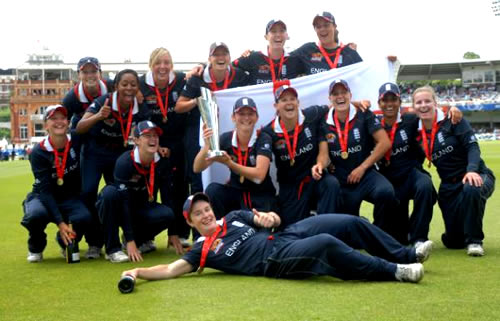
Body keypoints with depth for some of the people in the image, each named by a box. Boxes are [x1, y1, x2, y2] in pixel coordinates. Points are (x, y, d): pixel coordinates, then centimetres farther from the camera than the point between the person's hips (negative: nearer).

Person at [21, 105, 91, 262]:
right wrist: (60, 223, -32)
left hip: (70, 198, 2)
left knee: (84, 217, -32)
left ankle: (67, 243, 5)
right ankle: (36, 248, -1)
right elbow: (45, 190, -23)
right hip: (43, 197, -2)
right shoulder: (38, 152, -18)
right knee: (36, 214, -37)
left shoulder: (76, 141, -10)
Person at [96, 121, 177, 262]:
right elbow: (124, 202, -30)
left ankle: (140, 239, 4)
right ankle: (113, 249, -25)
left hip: (141, 209, 4)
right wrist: (130, 241, -34)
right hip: (118, 209, -3)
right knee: (110, 191, -37)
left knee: (167, 213, -27)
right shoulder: (125, 161, -26)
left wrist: (173, 234, -7)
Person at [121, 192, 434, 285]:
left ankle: (406, 255, 11)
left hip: (289, 234, 7)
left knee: (351, 222, -3)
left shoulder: (234, 217, 19)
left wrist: (268, 217, -7)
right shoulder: (203, 250, 4)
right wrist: (137, 272, -17)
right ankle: (394, 271, -23)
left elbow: (274, 220, 17)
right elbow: (170, 269, -5)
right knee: (326, 244, -33)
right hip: (277, 260, -7)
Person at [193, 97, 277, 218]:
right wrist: (207, 145, -30)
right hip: (236, 192, 3)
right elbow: (197, 168, -12)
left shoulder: (263, 139, -15)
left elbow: (259, 175, -27)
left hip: (260, 196, -3)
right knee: (213, 189, -25)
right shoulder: (225, 139, -7)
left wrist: (228, 163, -37)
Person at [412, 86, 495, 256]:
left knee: (472, 189, -42)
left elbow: (473, 146, -17)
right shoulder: (418, 133, 3)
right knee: (453, 241, 2)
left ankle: (474, 241, -21)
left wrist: (472, 170, -33)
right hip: (449, 186, 4)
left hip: (476, 177, -4)